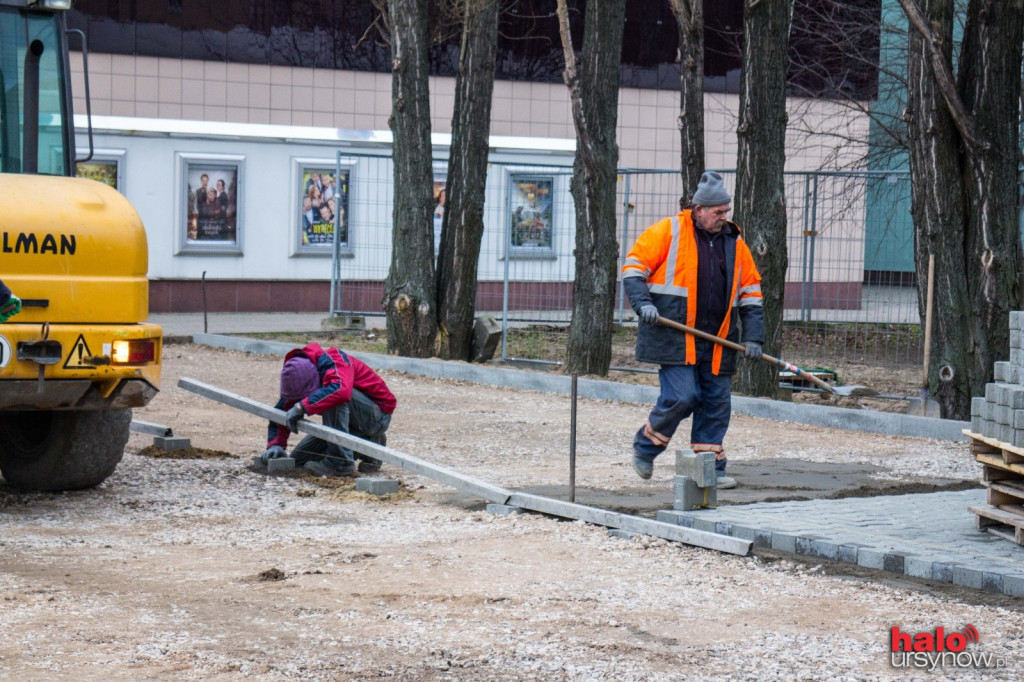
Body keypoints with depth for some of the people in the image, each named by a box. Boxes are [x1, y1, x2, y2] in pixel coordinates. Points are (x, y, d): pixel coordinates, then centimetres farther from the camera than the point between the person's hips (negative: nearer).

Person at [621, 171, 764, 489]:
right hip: (674, 338, -5)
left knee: (717, 402, 4)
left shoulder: (734, 242, 13)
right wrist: (643, 303, -16)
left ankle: (710, 467, 13)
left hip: (717, 342, 5)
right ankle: (645, 447, 9)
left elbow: (750, 292, 16)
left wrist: (753, 336, 6)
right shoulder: (668, 231, -2)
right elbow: (634, 267, 0)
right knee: (681, 396, -14)